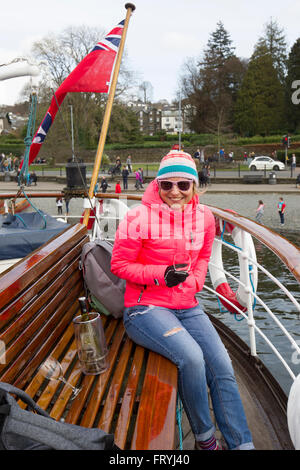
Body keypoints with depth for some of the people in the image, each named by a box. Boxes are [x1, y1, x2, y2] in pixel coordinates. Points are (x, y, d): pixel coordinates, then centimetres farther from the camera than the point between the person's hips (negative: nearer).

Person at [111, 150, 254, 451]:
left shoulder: (204, 217, 4)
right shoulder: (139, 218, -13)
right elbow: (119, 264, -7)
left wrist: (194, 280, 0)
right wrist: (161, 274, -19)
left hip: (187, 306, 6)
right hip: (145, 308, -5)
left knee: (222, 366, -7)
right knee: (191, 357, -27)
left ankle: (241, 443, 11)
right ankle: (204, 437, 0)